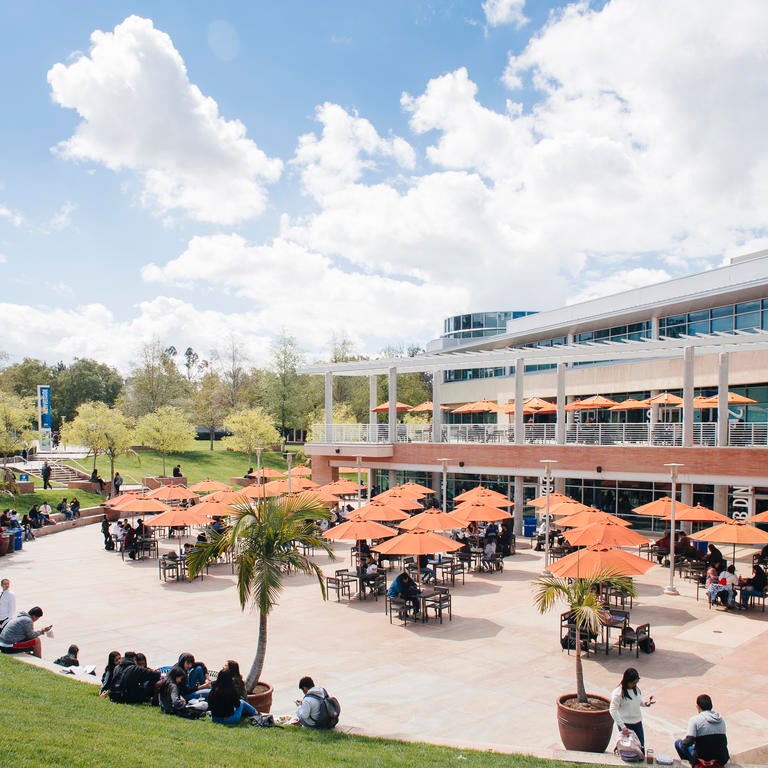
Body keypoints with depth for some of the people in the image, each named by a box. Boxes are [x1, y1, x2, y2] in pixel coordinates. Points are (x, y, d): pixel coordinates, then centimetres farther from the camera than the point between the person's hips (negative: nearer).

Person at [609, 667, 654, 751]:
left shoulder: (636, 689, 1)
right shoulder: (618, 693, -20)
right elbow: (613, 710, -19)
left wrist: (646, 702, -9)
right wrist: (622, 727, -22)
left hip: (638, 723, 6)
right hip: (626, 725, -6)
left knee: (641, 747, 12)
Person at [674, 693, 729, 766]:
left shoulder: (695, 719, -12)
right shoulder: (721, 720, 6)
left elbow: (688, 742, -20)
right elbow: (724, 742, 14)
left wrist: (681, 743, 2)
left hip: (703, 759, -6)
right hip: (722, 761, 6)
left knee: (678, 742, 14)